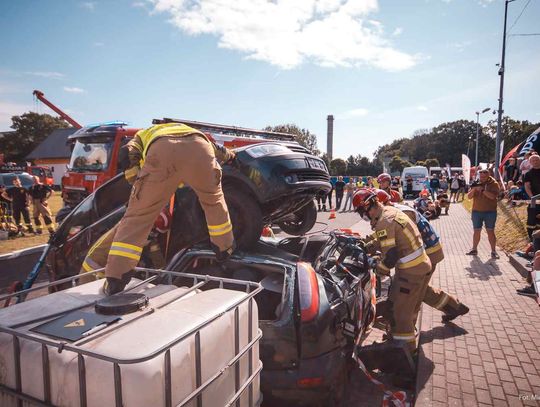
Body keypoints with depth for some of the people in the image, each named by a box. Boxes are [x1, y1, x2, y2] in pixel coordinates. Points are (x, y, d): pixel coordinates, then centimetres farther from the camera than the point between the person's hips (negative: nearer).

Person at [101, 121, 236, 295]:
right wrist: (228, 155, 75)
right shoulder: (189, 129, 51)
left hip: (161, 152, -2)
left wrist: (137, 183, 21)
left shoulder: (141, 135, 42)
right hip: (199, 149, 2)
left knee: (138, 216, 9)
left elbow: (128, 153, 20)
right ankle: (225, 248, 41)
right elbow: (214, 147, 57)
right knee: (214, 201, 29)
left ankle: (115, 278, 5)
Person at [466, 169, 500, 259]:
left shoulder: (493, 184, -4)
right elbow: (469, 196, 2)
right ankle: (474, 249, 17)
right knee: (476, 231, 9)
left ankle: (493, 251, 6)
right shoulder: (476, 183, 8)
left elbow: (493, 196, -18)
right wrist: (474, 189, -16)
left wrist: (482, 189, -25)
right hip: (476, 211, 4)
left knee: (490, 231, -1)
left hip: (490, 212, -3)